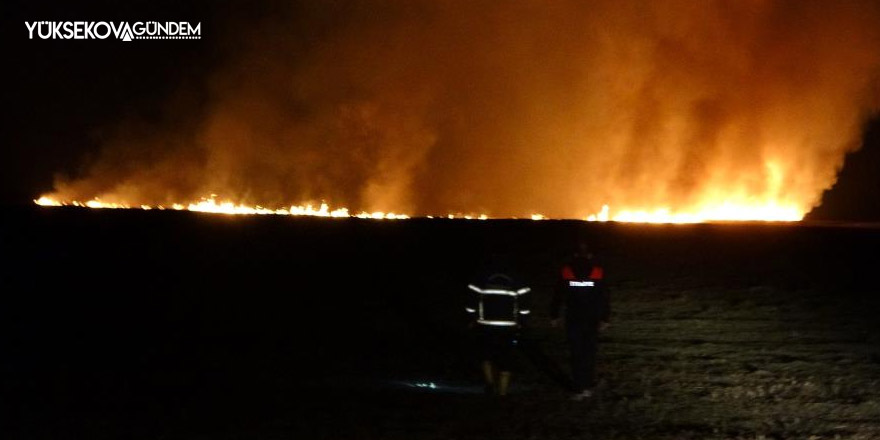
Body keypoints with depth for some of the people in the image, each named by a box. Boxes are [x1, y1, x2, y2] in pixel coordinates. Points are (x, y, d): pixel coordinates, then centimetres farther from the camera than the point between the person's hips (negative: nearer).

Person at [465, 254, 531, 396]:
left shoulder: (479, 281, 0)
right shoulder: (517, 283, 3)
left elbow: (471, 305, -1)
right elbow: (524, 308, 1)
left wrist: (473, 321, 12)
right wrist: (519, 323, 13)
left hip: (485, 328, 0)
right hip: (509, 330, 0)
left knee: (486, 356, 18)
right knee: (506, 360, 8)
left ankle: (490, 382, 0)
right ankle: (502, 391, 4)